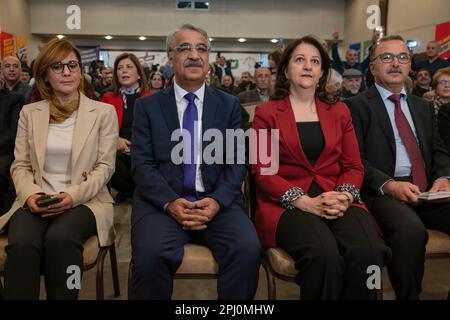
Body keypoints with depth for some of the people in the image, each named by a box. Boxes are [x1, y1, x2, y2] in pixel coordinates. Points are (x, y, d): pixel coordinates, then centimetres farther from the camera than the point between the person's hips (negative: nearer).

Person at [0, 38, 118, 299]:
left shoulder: (104, 112, 5)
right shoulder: (29, 112, 13)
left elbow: (105, 167, 0)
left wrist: (74, 195, -15)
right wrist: (29, 194, -11)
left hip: (85, 201, -1)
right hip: (36, 202, 2)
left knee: (60, 239, -34)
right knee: (22, 243, -31)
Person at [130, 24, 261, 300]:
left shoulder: (229, 105, 12)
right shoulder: (148, 106, 9)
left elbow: (237, 162, 5)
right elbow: (142, 164, 1)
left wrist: (217, 200, -13)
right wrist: (170, 202, -16)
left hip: (217, 201, 1)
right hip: (162, 201, 0)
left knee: (249, 249, -26)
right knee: (150, 254, -30)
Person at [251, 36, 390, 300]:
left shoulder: (339, 112, 18)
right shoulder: (266, 113, 6)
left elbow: (354, 166, 12)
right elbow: (262, 172, -2)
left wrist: (344, 196, -11)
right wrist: (306, 202, -16)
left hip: (337, 202, 3)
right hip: (287, 204, -3)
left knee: (368, 252, -28)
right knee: (324, 255, -33)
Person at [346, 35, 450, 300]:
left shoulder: (423, 107, 24)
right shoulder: (357, 106, 4)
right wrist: (388, 185, -20)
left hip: (428, 191, 6)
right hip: (383, 193, -5)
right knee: (411, 230, -35)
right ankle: (409, 296, -12)